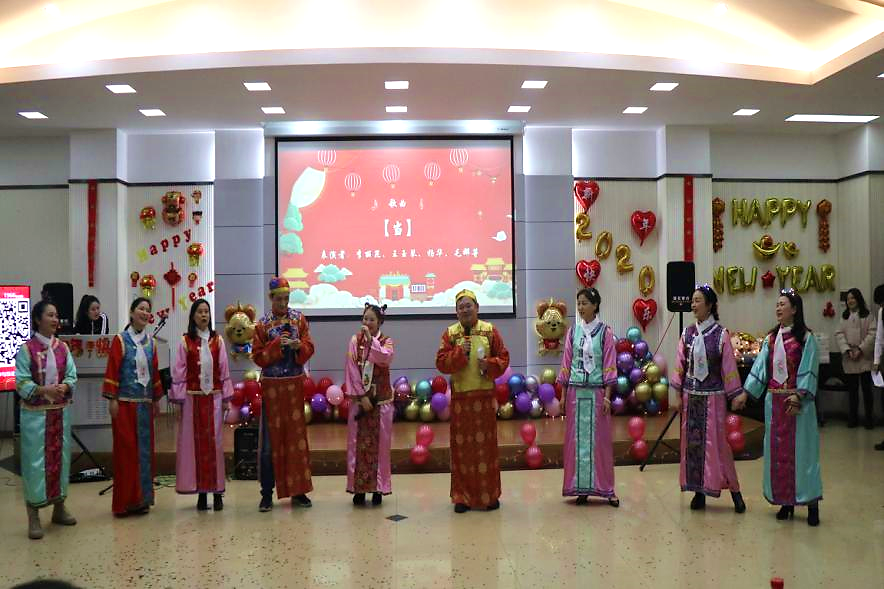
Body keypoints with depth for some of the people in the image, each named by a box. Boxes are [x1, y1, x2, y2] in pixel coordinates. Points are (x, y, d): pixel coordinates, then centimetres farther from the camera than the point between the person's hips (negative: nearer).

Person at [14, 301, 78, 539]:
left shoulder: (63, 347, 6)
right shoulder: (26, 349, -7)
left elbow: (72, 376, 4)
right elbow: (22, 383, -10)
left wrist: (64, 387, -16)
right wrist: (44, 390, -24)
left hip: (61, 412, 4)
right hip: (35, 413, -4)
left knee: (60, 457, 11)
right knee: (36, 461, -2)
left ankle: (59, 507, 25)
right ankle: (33, 517, 5)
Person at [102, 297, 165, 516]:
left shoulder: (150, 342, 11)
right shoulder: (121, 340, -3)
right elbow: (112, 370, -7)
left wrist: (156, 399, 13)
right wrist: (112, 399, -12)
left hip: (145, 402, 5)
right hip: (125, 402, -5)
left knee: (144, 448, 7)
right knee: (126, 449, -2)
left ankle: (141, 498, 15)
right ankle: (125, 501, 4)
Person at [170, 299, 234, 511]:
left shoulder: (217, 340, 5)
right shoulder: (185, 342, 1)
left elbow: (224, 370, 5)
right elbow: (179, 372, 0)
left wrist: (226, 398, 3)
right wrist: (179, 398, -4)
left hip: (213, 397, 1)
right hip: (192, 398, -1)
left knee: (214, 442, 2)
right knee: (195, 443, 2)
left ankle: (217, 491, 8)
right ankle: (201, 492, 9)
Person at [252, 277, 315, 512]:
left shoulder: (299, 319, 5)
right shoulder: (262, 324, 0)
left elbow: (309, 349, 2)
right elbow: (258, 357, -3)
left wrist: (299, 345, -19)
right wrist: (276, 345, -18)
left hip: (295, 386, 2)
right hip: (272, 386, -2)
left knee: (296, 437, 7)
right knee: (270, 440, 1)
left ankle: (298, 490, 16)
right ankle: (267, 494, 9)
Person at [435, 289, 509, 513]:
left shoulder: (490, 330, 3)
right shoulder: (449, 333, 4)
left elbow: (503, 358, 4)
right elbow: (441, 363, -2)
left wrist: (490, 365, -14)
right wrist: (459, 353, -16)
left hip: (485, 396, 0)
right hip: (460, 397, 0)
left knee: (486, 444, 5)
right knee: (462, 446, 4)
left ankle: (490, 495, 16)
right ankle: (463, 496, 12)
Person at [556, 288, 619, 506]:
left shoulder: (605, 332, -2)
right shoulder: (573, 332, 6)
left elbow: (609, 366, -3)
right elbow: (566, 364, 8)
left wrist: (607, 396, -9)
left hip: (597, 392, -2)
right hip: (576, 392, 3)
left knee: (600, 439, 2)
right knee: (577, 439, 4)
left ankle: (605, 488, 11)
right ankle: (581, 488, 12)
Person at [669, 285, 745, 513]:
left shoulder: (721, 334, -7)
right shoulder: (687, 333, 4)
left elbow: (729, 368, -5)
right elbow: (680, 365, 7)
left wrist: (734, 398, -4)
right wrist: (677, 395, 4)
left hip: (713, 396, -4)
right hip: (691, 396, 4)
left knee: (716, 443, -2)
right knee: (692, 443, 6)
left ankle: (734, 490, 10)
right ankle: (698, 490, 16)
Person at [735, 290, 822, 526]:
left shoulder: (806, 337, -5)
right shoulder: (771, 338, 10)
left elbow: (808, 371, -10)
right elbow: (760, 366, 7)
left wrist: (797, 397, -20)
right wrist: (745, 393, 1)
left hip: (797, 401, -5)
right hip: (774, 400, 5)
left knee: (800, 449, -3)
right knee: (777, 450, 7)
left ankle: (811, 502, 5)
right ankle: (785, 501, 16)